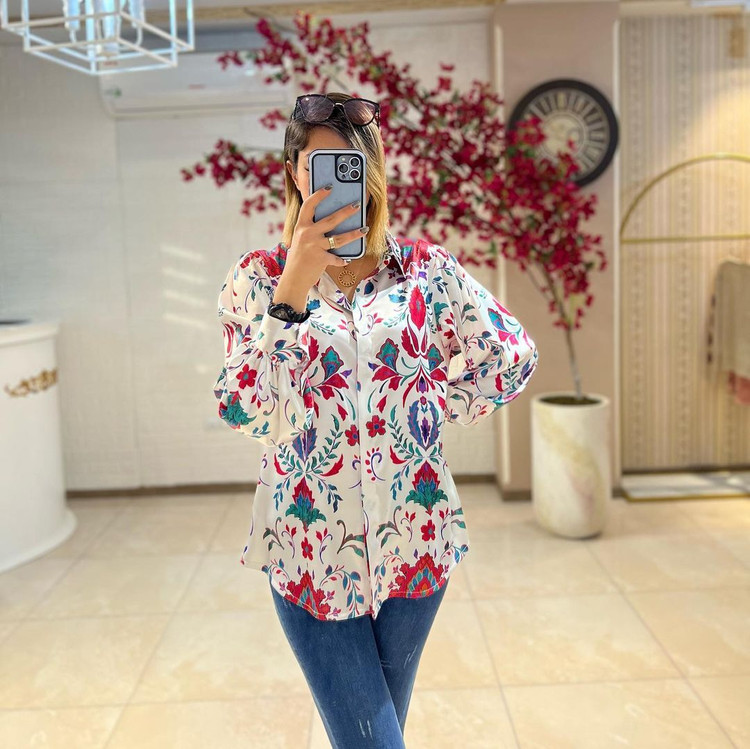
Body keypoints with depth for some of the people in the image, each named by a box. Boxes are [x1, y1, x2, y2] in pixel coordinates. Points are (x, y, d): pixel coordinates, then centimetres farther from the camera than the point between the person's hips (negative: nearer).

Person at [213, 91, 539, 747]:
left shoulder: (425, 267, 0)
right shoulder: (259, 277, -3)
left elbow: (514, 356, 6)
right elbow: (243, 411, -15)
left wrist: (434, 409, -3)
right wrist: (295, 286, -22)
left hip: (413, 539, 2)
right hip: (310, 545, -1)